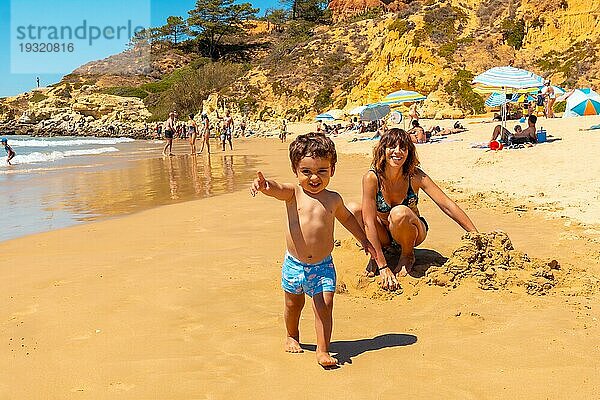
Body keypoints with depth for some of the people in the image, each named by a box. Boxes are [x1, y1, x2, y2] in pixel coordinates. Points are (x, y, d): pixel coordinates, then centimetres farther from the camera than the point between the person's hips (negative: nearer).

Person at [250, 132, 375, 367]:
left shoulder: (333, 199, 0)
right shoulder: (293, 193, -7)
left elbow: (346, 217, 21)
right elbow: (276, 188, -30)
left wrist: (363, 240, 25)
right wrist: (264, 184, -54)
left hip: (323, 266, 0)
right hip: (294, 264, 0)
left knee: (324, 306, -7)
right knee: (293, 304, 18)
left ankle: (323, 350, 8)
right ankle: (292, 336, 44)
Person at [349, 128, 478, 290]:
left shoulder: (415, 176, -20)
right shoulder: (372, 177, -23)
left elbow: (448, 206, -18)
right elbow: (369, 222, -28)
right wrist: (383, 267, -33)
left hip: (410, 233, 0)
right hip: (382, 236, 1)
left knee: (399, 213, -35)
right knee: (353, 209, -26)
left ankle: (407, 256, -3)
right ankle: (374, 256, -2)